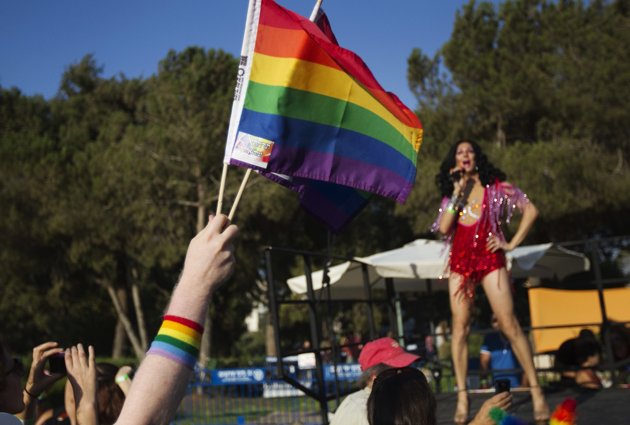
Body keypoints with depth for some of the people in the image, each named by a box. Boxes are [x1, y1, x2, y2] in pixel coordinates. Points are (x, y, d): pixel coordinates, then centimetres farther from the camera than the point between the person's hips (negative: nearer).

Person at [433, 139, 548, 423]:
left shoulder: (496, 186, 7)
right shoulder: (450, 194, 15)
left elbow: (530, 210, 2)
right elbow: (443, 228, -1)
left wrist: (512, 243, -4)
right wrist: (457, 192, -2)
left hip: (490, 258, -3)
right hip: (460, 261, 3)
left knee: (510, 325, -10)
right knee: (460, 327, -3)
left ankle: (536, 391, -5)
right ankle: (462, 397, 0)